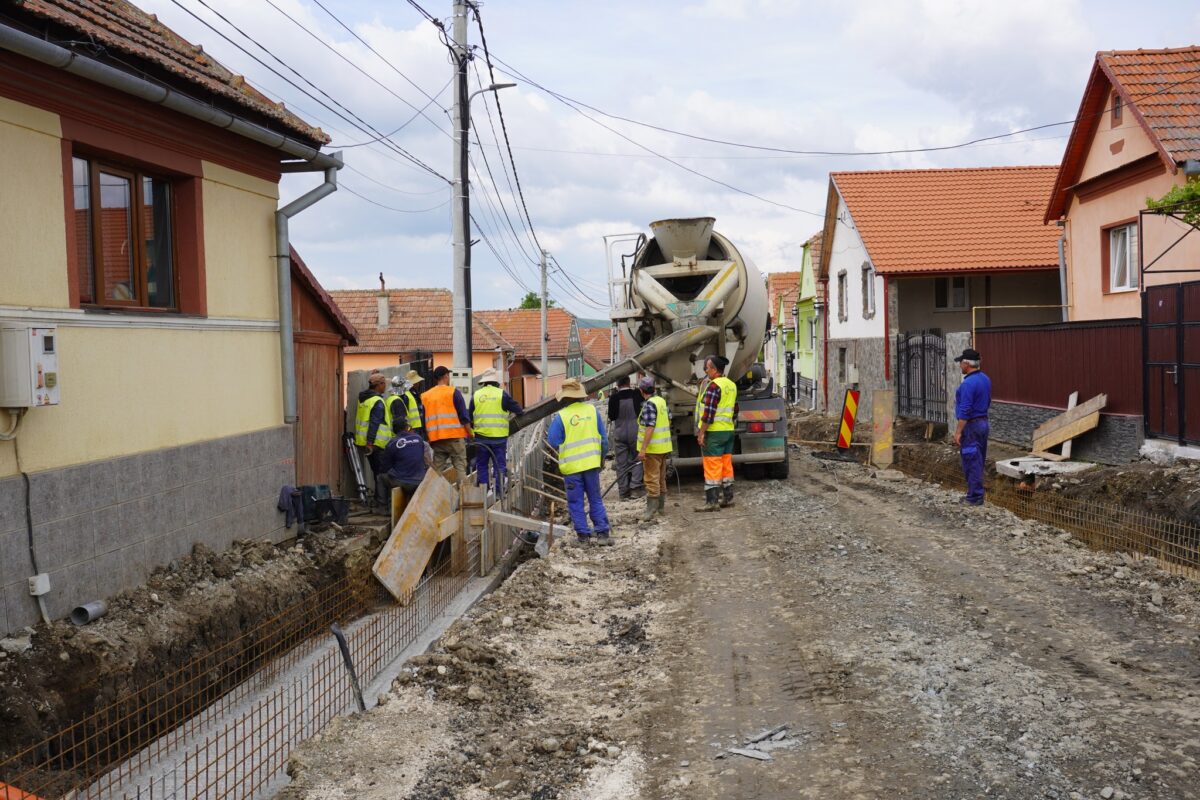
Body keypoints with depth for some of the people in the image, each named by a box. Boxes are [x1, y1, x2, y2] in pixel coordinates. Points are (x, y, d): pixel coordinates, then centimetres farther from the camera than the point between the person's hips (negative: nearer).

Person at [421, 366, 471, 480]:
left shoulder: (425, 396, 12)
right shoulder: (453, 392, -2)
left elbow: (423, 420, 15)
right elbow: (464, 417, -5)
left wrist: (427, 437, 23)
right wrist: (470, 434, 3)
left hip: (435, 439, 4)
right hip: (455, 436, -4)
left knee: (438, 471, 7)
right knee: (460, 467, -3)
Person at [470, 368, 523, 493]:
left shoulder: (476, 395, 5)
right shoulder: (502, 394, -3)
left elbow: (469, 416, 12)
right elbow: (518, 410, -1)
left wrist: (472, 428, 27)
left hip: (481, 437, 2)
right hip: (499, 437, -2)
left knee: (481, 465, 10)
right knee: (499, 465, 4)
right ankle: (499, 492, 1)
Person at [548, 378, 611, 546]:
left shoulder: (560, 416, -12)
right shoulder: (593, 410, -1)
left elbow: (553, 442, -8)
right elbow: (603, 437, 3)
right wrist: (602, 457, 16)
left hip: (571, 466, -3)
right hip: (591, 463, 3)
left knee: (576, 502, 7)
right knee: (596, 500, 13)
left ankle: (583, 535, 8)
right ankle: (602, 533, 10)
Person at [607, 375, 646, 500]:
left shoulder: (614, 398, -11)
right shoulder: (637, 394, -8)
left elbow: (611, 417, -4)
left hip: (619, 434, 0)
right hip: (635, 432, 0)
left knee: (621, 463, 7)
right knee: (636, 460, 10)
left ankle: (623, 491, 8)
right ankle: (635, 487, -2)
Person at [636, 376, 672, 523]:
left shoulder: (649, 405, -20)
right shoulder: (662, 401, 8)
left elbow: (649, 428, -25)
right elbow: (669, 420, 18)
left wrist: (643, 449, -26)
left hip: (652, 448, -9)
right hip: (664, 447, 9)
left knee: (652, 478, -7)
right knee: (661, 476, 18)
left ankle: (651, 508, -8)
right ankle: (661, 504, 29)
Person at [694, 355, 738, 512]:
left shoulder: (714, 386, -16)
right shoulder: (732, 385, 12)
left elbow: (708, 412, -20)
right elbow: (735, 410, 18)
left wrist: (701, 432, -17)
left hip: (714, 432, -9)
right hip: (728, 431, 9)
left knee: (712, 467, -6)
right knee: (726, 464, 13)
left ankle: (711, 502, -6)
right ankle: (728, 498, 18)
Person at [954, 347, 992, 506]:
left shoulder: (968, 383, -21)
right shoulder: (985, 379, 8)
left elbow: (965, 411, -23)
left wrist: (958, 432, -19)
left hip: (971, 426, -9)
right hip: (983, 422, 9)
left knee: (971, 462, -3)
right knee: (979, 460, 15)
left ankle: (974, 497, 1)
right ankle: (976, 493, 23)